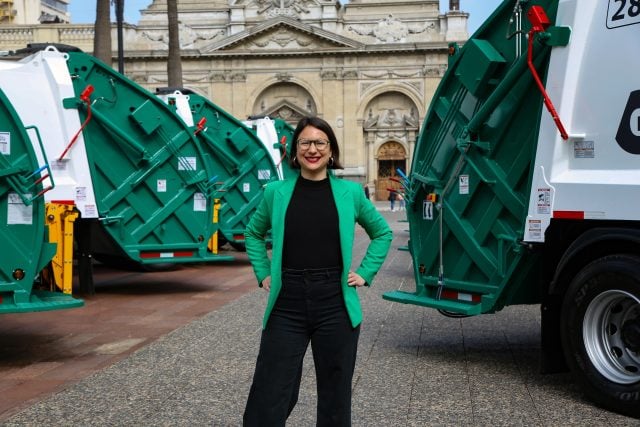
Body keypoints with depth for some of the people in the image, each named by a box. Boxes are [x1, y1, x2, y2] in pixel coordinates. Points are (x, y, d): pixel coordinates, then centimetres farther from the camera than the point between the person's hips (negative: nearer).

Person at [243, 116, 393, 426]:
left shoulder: (350, 192, 2)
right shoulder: (277, 192, 3)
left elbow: (382, 233, 18)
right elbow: (253, 234, 20)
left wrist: (365, 273, 8)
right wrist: (263, 273, 10)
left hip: (336, 305, 1)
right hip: (287, 306, 0)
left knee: (335, 398, 10)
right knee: (268, 400, -1)